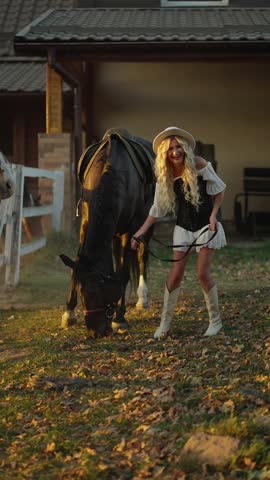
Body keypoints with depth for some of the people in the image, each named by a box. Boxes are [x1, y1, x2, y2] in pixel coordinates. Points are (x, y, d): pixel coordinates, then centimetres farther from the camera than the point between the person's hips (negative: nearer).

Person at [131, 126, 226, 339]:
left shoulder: (199, 165, -14)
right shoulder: (165, 176, -5)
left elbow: (219, 190, -2)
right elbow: (158, 208, 1)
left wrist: (213, 215, -12)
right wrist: (140, 232, -4)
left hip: (206, 225, -3)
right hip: (183, 227, 3)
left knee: (203, 273, -7)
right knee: (175, 275, 0)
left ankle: (215, 320, 11)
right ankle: (165, 324, 11)